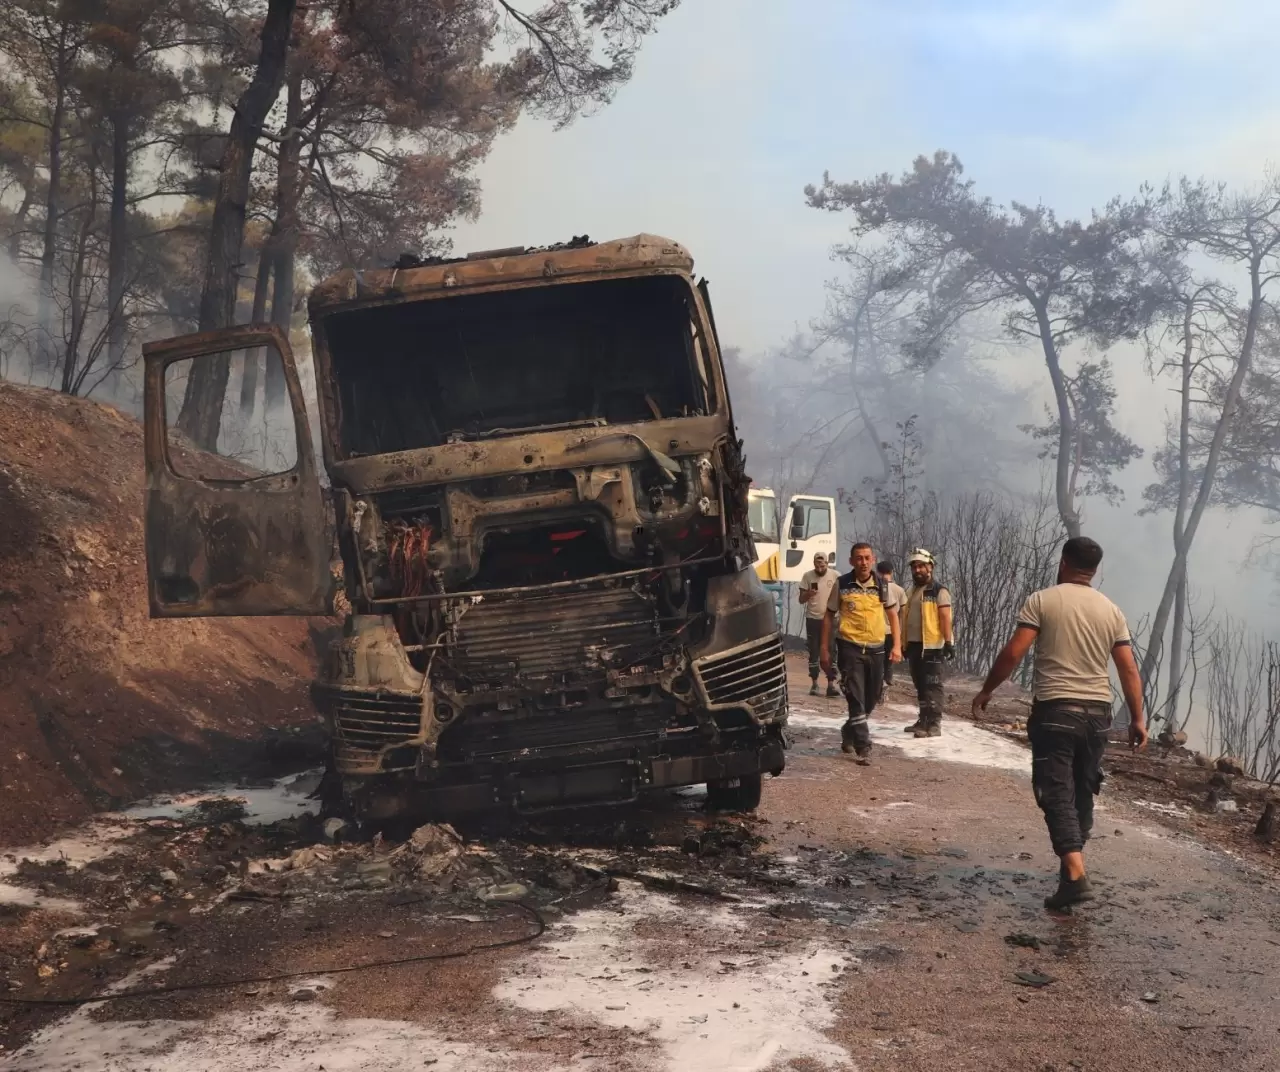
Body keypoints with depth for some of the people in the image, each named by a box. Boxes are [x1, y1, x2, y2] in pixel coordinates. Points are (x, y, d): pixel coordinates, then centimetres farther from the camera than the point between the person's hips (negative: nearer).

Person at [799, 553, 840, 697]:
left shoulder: (835, 576, -5)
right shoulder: (808, 576, -2)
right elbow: (801, 599, 1)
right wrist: (808, 594, -20)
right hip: (812, 619, 1)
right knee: (814, 652, 6)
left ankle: (831, 684, -2)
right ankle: (814, 684, 13)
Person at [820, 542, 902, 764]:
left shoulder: (882, 586, 4)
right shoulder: (842, 585, -2)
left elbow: (893, 615, 12)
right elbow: (829, 616, 5)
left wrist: (897, 646, 3)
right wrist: (825, 649, 2)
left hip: (876, 648, 3)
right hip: (850, 648, -3)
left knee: (871, 700, 13)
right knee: (856, 699, -9)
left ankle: (849, 732, 36)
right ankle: (863, 747, -8)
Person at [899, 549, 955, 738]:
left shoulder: (939, 591, -7)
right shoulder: (912, 592, 17)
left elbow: (945, 618, -14)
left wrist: (948, 642, -20)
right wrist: (905, 644, 21)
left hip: (932, 645, -8)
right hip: (914, 644, 8)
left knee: (932, 686, -9)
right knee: (920, 685, 14)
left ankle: (934, 725, -10)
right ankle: (924, 720, 22)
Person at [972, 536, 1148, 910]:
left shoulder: (1042, 601, -5)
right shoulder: (1111, 610, 7)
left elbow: (1013, 653, -11)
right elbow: (1129, 670, 5)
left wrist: (987, 690, 1)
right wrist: (1138, 718, 11)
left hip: (1055, 710, -4)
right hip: (1097, 712, 4)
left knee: (1057, 793, -5)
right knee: (1082, 792, 18)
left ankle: (1076, 875, -19)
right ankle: (1071, 861, 30)